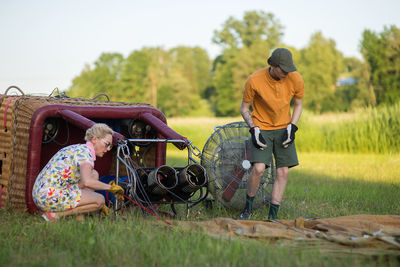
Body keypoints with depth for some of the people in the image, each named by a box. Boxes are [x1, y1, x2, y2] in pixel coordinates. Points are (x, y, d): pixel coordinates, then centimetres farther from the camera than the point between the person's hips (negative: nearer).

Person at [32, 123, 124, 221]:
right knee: (100, 200, -10)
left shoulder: (78, 148, 18)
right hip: (51, 196, -10)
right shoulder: (85, 151, -12)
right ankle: (55, 214, -9)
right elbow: (87, 182, -29)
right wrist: (110, 187, -14)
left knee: (93, 174, 14)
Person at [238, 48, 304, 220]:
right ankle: (247, 209, 3)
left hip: (283, 129, 3)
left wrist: (292, 127, -6)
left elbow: (298, 105, 8)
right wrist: (254, 129, -16)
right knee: (258, 168, -19)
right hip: (261, 128, -3)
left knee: (283, 172, -4)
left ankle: (273, 215, 7)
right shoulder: (254, 80, -19)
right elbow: (244, 108, -4)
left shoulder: (295, 79, -11)